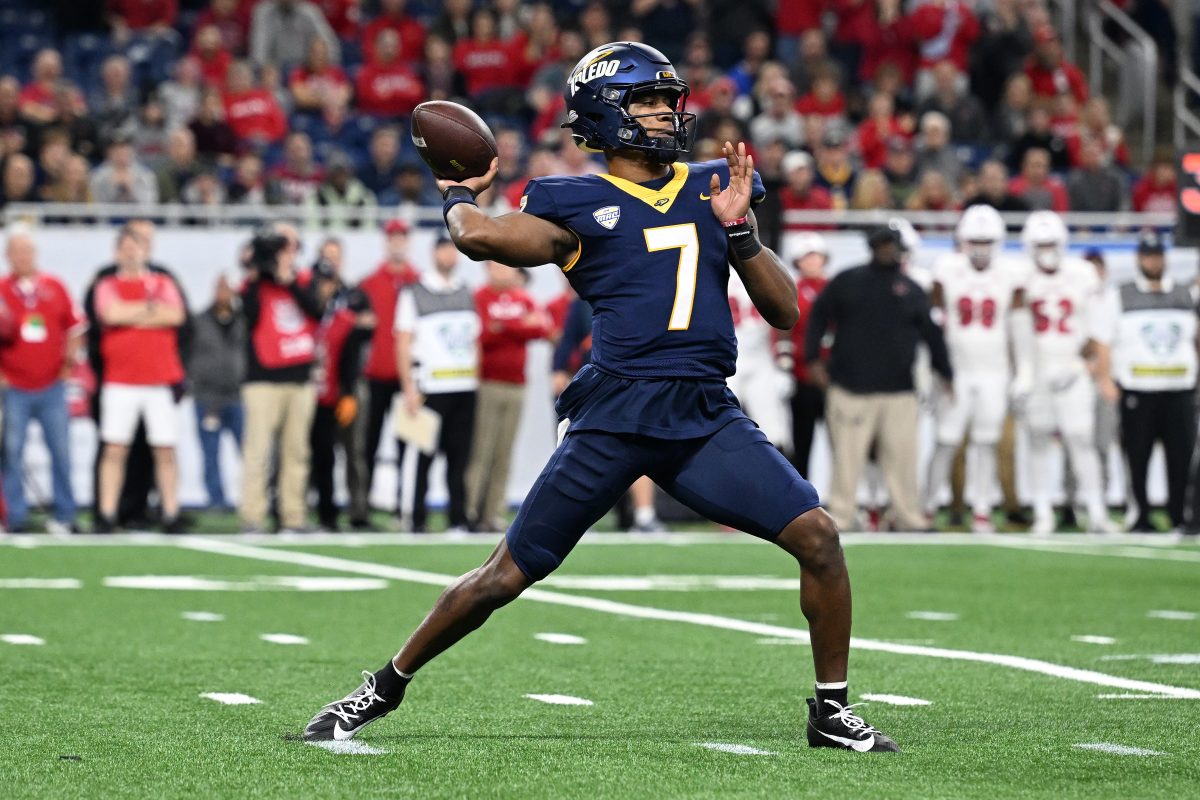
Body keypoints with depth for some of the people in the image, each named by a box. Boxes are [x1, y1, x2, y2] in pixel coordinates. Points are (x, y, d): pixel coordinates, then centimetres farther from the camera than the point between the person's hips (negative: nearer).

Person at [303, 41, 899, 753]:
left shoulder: (712, 190, 14)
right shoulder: (578, 207, 2)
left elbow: (784, 312, 11)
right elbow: (480, 237, -16)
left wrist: (738, 228, -2)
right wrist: (459, 193, 5)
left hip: (706, 418, 3)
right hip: (615, 415, -3)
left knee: (818, 536, -10)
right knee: (507, 575, 1)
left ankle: (833, 711, 6)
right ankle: (387, 687, 20)